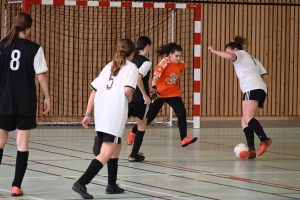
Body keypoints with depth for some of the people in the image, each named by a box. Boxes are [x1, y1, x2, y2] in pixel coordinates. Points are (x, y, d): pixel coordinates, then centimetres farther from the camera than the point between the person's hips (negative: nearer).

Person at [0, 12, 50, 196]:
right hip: (26, 102, -2)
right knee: (22, 144, 4)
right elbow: (41, 77, -6)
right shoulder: (34, 48, -6)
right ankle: (16, 186, 1)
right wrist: (47, 98, 5)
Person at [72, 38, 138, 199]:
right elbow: (127, 90, -14)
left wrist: (87, 114, 18)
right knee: (106, 154, -9)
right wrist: (129, 101, 8)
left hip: (101, 113, 7)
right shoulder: (131, 68, 4)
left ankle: (112, 185, 27)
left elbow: (94, 91, 16)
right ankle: (81, 183, -23)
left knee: (116, 147, 25)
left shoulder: (109, 66, 20)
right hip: (115, 115, -7)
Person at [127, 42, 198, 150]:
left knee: (182, 114, -17)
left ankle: (184, 139, -16)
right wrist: (154, 87, -45)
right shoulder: (165, 62, -19)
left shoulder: (182, 65, -3)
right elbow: (156, 76, -30)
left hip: (174, 93, 4)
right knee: (150, 116, 3)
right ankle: (133, 132, 27)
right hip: (160, 93, -4)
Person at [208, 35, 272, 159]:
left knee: (247, 118, -22)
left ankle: (264, 140, -42)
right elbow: (265, 77, 27)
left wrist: (214, 51, 0)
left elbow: (229, 56, -11)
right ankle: (251, 149, -11)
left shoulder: (241, 54, 13)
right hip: (262, 90, 9)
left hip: (252, 88, -9)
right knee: (245, 121, 5)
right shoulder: (253, 60, 36)